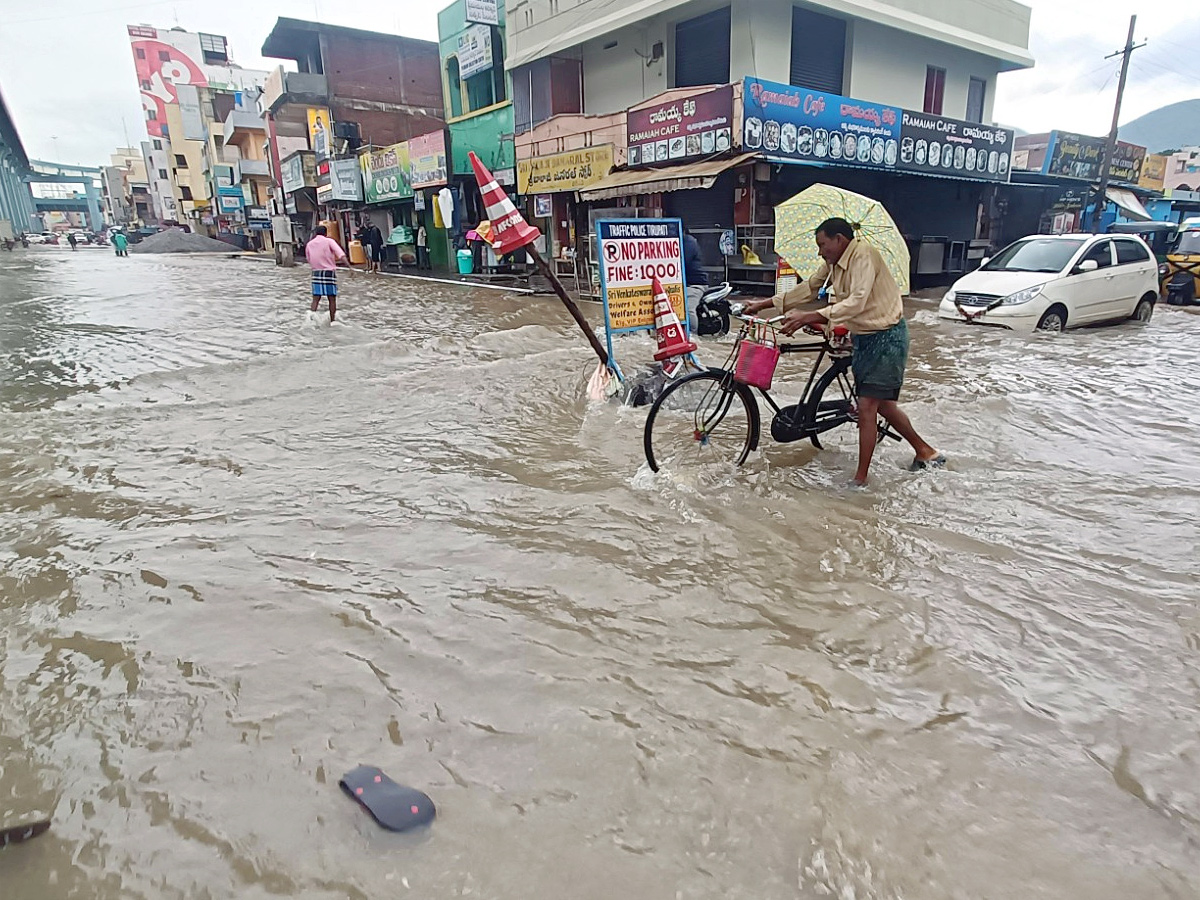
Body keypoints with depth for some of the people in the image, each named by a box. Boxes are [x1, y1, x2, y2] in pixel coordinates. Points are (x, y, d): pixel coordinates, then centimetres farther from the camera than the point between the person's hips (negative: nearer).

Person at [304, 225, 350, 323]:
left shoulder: (309, 244, 9)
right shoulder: (329, 241, -3)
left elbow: (309, 260, 18)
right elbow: (340, 254, -19)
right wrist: (349, 266, -28)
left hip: (316, 272, 3)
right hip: (329, 272, -3)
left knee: (316, 299, 2)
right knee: (332, 298, 6)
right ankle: (332, 321, 10)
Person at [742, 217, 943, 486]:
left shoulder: (863, 255, -22)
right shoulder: (833, 263, 5)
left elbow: (857, 302, -33)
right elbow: (808, 289, 11)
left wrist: (808, 317, -40)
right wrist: (765, 303, 5)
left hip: (886, 337, -9)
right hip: (863, 337, 9)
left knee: (867, 407, -9)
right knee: (883, 404, 16)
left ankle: (860, 479, -1)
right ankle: (925, 451, 34)